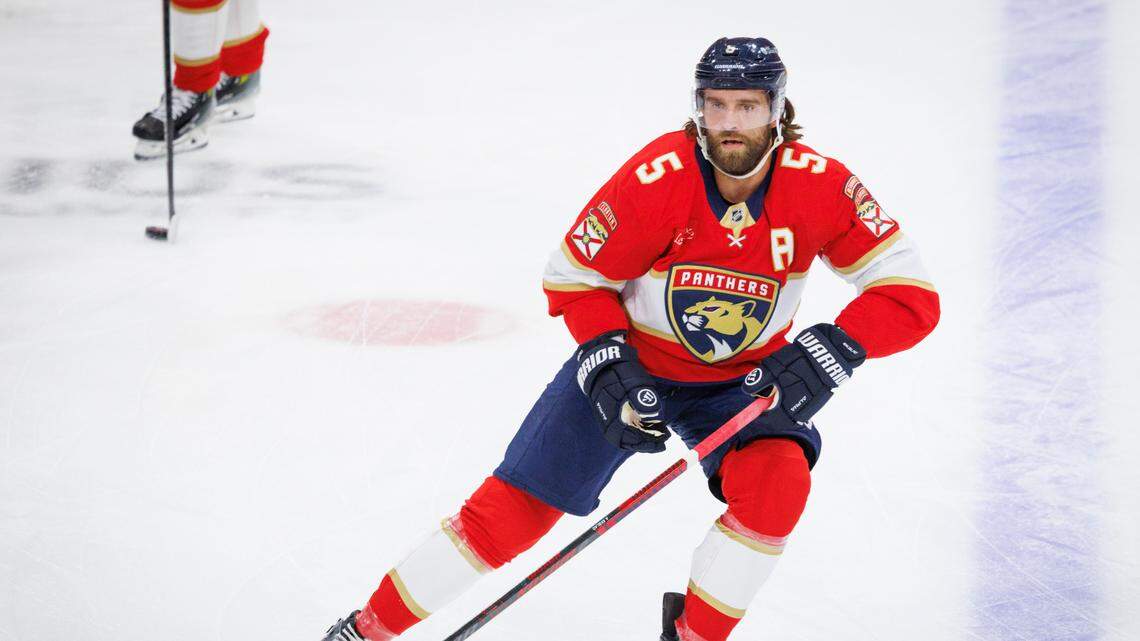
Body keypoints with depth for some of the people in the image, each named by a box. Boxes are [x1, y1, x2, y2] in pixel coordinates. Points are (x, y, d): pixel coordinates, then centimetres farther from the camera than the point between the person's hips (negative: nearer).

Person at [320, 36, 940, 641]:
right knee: (509, 514, -5)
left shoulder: (820, 185, -22)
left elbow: (910, 294, -19)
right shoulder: (654, 179, -26)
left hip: (745, 378, 1)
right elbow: (573, 279, -12)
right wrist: (609, 367, -24)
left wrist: (835, 347, -33)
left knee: (777, 481, -29)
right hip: (631, 361, -1)